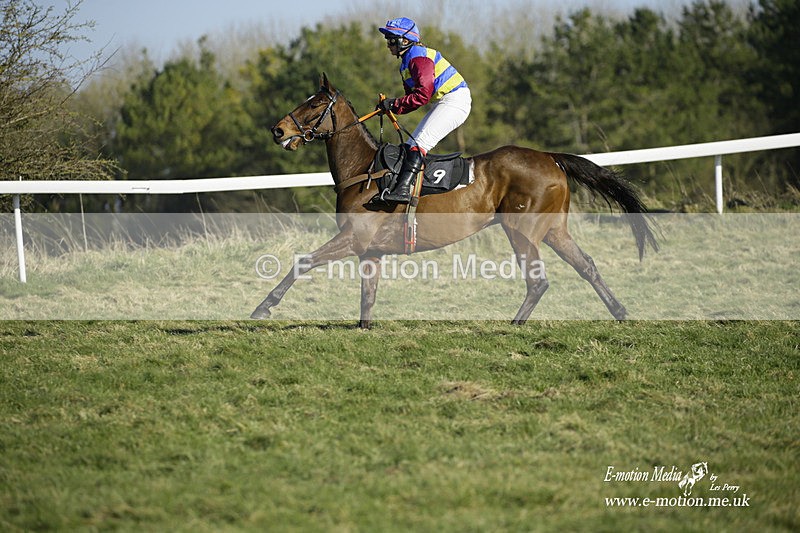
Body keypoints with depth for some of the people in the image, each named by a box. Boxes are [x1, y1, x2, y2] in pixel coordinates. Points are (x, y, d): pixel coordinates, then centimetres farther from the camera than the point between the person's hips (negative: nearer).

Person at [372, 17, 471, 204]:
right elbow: (412, 95, 16)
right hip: (443, 103, 11)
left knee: (419, 144, -23)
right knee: (411, 145, 8)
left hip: (455, 100, -11)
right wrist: (389, 106, -1)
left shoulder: (418, 57, -16)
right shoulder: (407, 60, 16)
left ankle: (403, 189, -33)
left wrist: (395, 105, -18)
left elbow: (423, 94, -25)